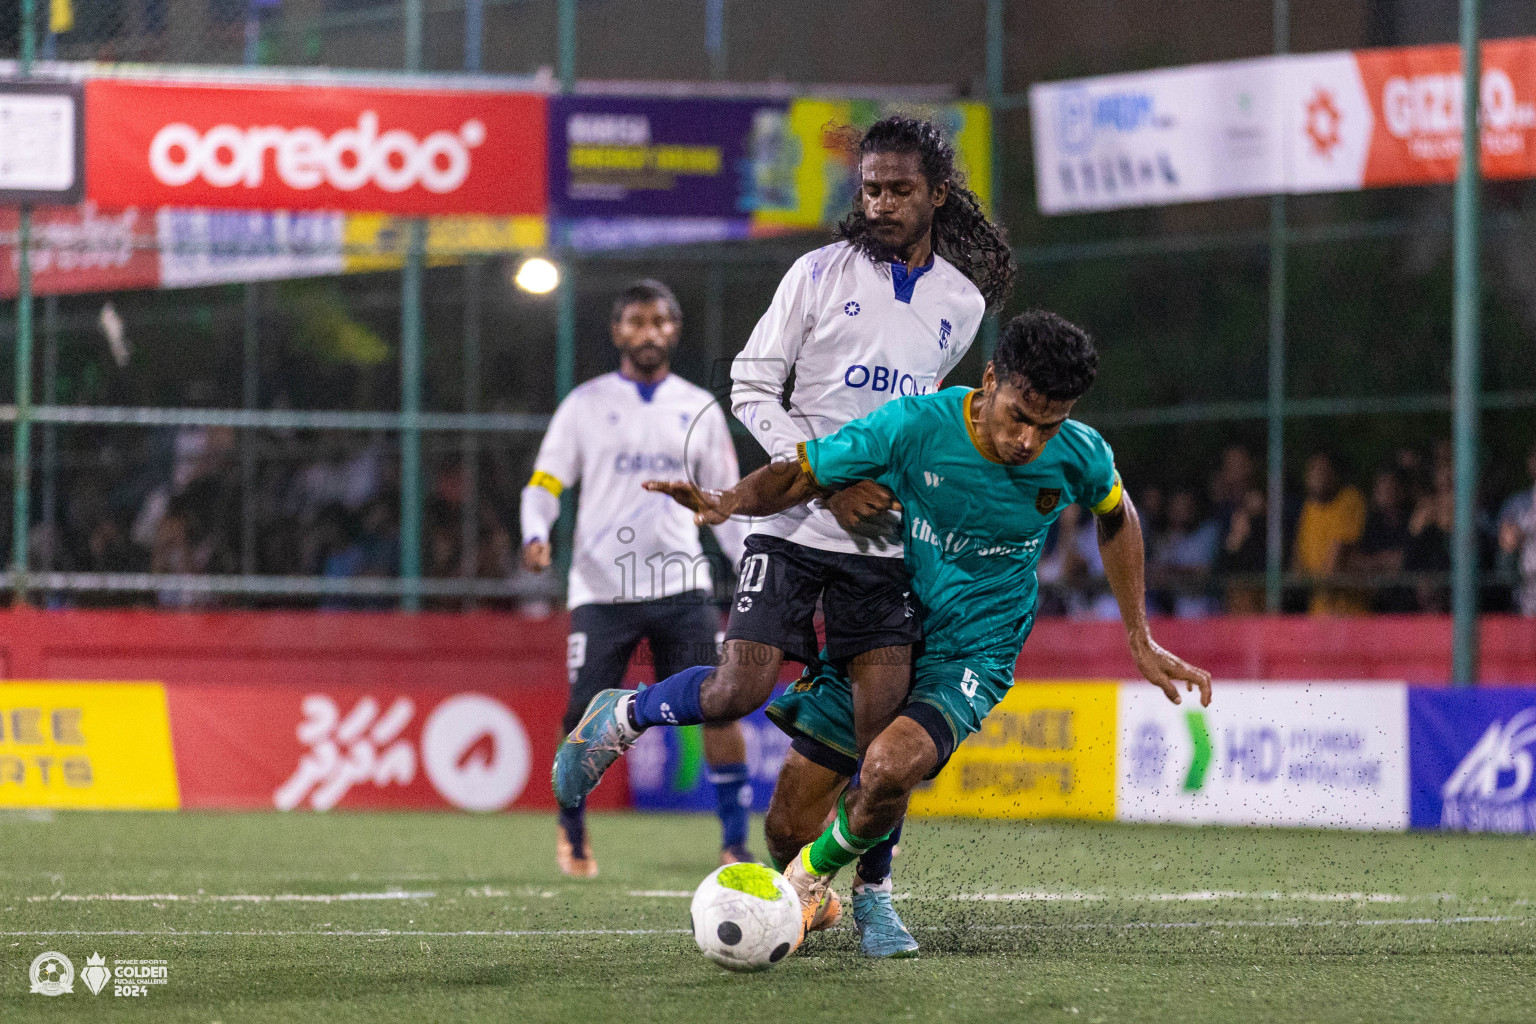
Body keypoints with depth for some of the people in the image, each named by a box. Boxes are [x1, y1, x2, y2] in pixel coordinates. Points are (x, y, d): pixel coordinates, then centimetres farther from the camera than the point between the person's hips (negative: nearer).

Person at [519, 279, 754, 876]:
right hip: (602, 588, -2)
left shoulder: (699, 409, 13)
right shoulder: (587, 404, 6)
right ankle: (572, 829, 21)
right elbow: (544, 483, 4)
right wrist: (536, 535, -16)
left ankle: (734, 844, -6)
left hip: (680, 586, 2)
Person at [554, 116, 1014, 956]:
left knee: (884, 718, -6)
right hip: (793, 520, -2)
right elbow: (750, 386, -2)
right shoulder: (821, 274, -2)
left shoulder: (962, 302, 8)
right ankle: (620, 719, 15)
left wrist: (897, 483, 13)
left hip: (884, 534, 2)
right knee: (740, 689, -14)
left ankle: (873, 894, 8)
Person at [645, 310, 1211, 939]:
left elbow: (1115, 517, 11)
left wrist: (1140, 640, 13)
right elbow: (801, 475, -10)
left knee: (888, 769, -31)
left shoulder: (1079, 456, -12)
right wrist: (732, 501, -31)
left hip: (972, 654, -1)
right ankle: (810, 906, 38)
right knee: (788, 827, -1)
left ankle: (813, 876, 1)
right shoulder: (914, 426, -19)